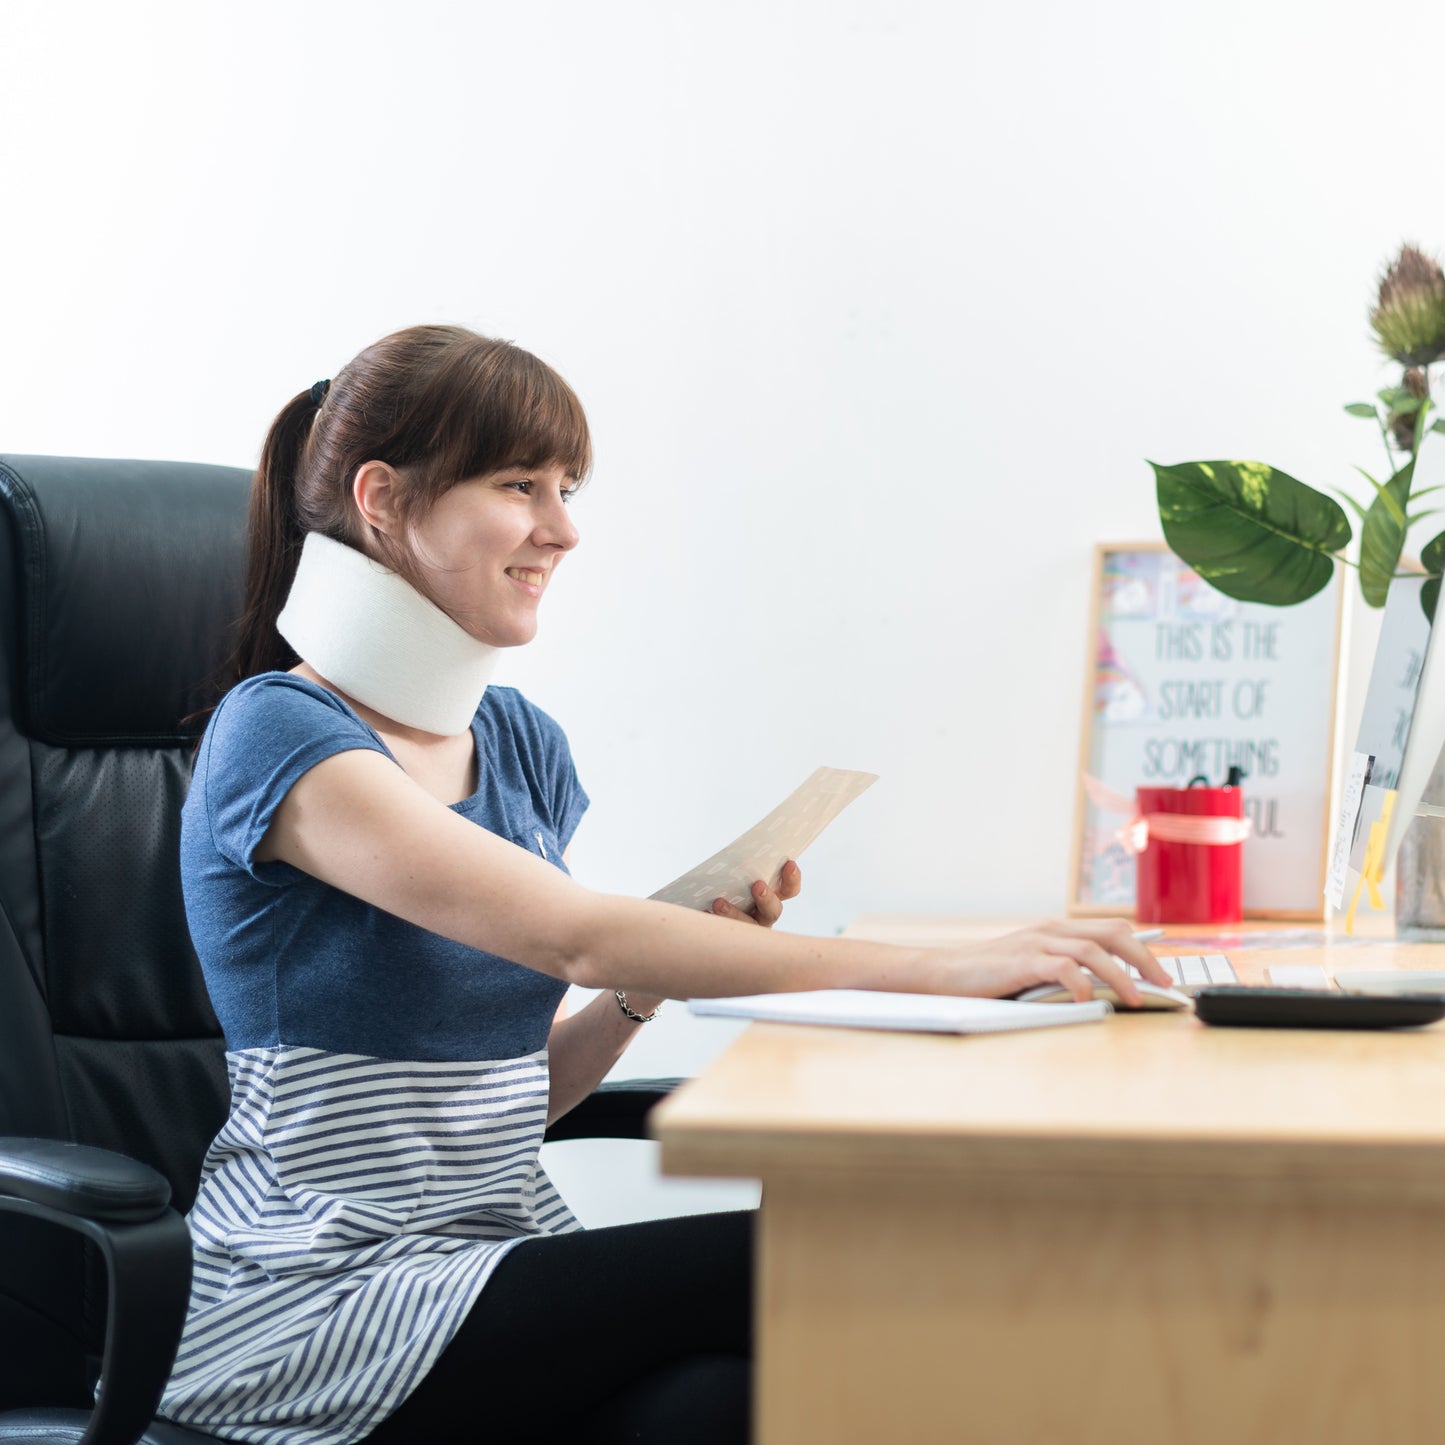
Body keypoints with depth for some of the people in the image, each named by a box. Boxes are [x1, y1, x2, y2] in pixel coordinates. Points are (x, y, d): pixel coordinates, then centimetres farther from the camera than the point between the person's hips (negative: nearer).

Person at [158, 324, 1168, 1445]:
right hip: (326, 1308, -6)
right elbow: (572, 935, -25)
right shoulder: (278, 735, -12)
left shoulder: (520, 742, 12)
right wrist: (935, 970, -29)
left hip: (501, 1255, 6)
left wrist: (648, 985, -4)